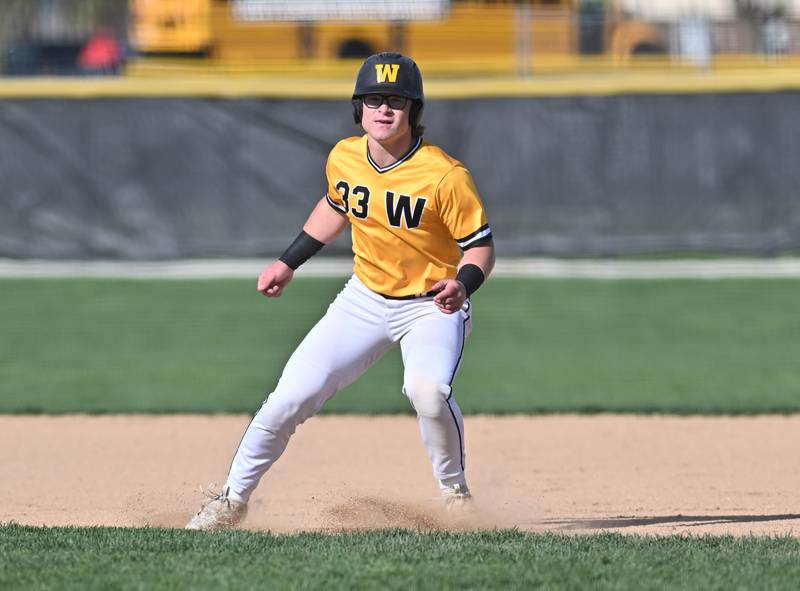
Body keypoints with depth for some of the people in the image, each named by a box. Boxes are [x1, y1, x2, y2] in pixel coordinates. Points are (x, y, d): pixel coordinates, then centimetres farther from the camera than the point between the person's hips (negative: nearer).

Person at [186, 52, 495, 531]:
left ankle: (456, 494, -7)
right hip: (365, 299, 5)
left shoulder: (445, 176, -23)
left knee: (428, 389, -33)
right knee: (293, 394, -6)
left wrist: (463, 284, -35)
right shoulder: (344, 159, -7)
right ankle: (233, 500, 12)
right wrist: (289, 262, 16)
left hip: (432, 306, -4)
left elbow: (481, 245, -15)